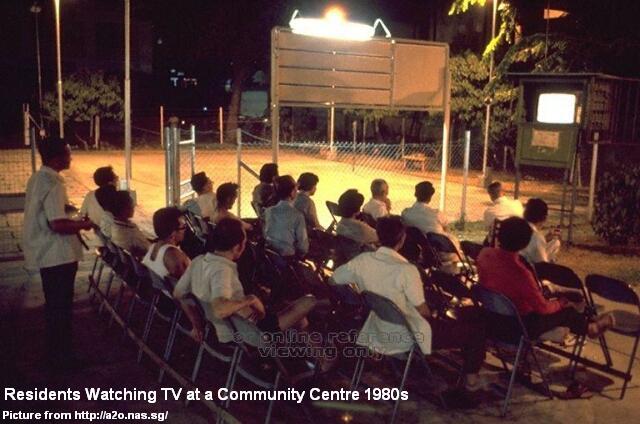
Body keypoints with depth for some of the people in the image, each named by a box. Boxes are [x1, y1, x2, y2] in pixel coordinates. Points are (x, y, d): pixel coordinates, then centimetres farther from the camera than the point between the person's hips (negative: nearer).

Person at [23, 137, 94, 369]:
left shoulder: (37, 178, 9)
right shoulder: (53, 183, -21)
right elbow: (57, 224, -27)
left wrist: (75, 221, 14)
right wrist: (83, 224, -12)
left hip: (45, 252, 10)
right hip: (57, 255, -10)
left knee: (54, 304, 19)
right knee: (60, 306, 2)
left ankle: (55, 352, 31)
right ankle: (60, 356, 14)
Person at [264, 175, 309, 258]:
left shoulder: (268, 212, -2)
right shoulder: (298, 215, -15)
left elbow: (265, 235, 8)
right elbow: (303, 245, -11)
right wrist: (300, 256, 8)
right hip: (288, 257, -5)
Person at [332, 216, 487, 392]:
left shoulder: (362, 260, -13)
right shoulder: (406, 270, -28)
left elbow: (333, 280, 3)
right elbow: (423, 312, -18)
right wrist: (433, 322, 6)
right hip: (409, 337, -7)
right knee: (475, 327, 9)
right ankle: (471, 378, 23)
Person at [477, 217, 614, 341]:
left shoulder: (485, 254, -15)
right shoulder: (520, 272, -35)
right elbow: (542, 307, -20)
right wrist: (560, 303, 2)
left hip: (491, 319, 6)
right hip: (516, 329, -6)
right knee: (564, 310, 18)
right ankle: (588, 327, 46)